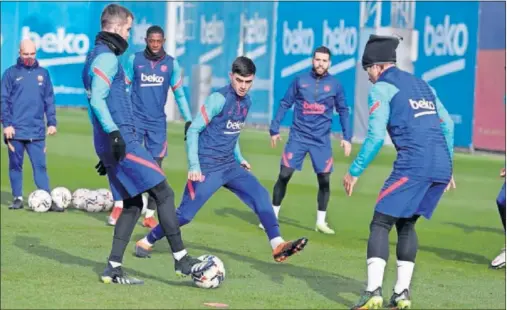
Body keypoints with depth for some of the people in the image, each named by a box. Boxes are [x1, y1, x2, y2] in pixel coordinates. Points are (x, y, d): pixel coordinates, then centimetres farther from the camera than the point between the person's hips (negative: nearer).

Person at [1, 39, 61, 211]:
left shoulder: (43, 73, 10)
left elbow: (49, 100, 13)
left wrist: (51, 122, 6)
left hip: (37, 131, 1)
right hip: (15, 130, -1)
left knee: (40, 166, -1)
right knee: (15, 165, 5)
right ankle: (18, 198, 12)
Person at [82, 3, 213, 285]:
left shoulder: (94, 57, 21)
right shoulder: (107, 58, -10)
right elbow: (97, 100, -22)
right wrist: (113, 133, -30)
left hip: (111, 144, 10)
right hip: (123, 142, -10)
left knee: (133, 204, 12)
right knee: (164, 193, -8)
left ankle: (113, 268, 8)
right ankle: (181, 261, -7)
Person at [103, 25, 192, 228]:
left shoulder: (171, 64, 3)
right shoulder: (134, 60, 0)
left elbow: (179, 94, 8)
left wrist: (188, 120, 3)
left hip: (158, 122, 1)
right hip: (136, 119, -1)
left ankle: (149, 215, 8)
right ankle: (118, 206, -1)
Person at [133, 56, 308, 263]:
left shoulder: (246, 102, 8)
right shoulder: (219, 99, -16)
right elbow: (193, 131, -16)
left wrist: (239, 158, 17)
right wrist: (194, 166, -20)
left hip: (230, 166, 7)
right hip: (207, 168, -7)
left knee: (260, 195, -10)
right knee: (185, 214, -5)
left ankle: (277, 246, -15)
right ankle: (146, 242, 14)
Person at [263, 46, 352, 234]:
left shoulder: (335, 85, 2)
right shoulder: (300, 80, 2)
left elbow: (343, 111, 9)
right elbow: (285, 104, 6)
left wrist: (347, 137, 4)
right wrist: (274, 129, 2)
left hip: (321, 139, 1)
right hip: (298, 136, -1)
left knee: (324, 180, 0)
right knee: (284, 176, -4)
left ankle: (321, 222, 14)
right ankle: (272, 217, 8)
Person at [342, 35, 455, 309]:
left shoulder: (382, 89, 2)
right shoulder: (422, 85, 24)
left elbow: (376, 137, -7)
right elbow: (447, 125, 22)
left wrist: (354, 172, -2)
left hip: (413, 166, -7)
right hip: (442, 168, 7)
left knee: (380, 224, -1)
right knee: (406, 225, 19)